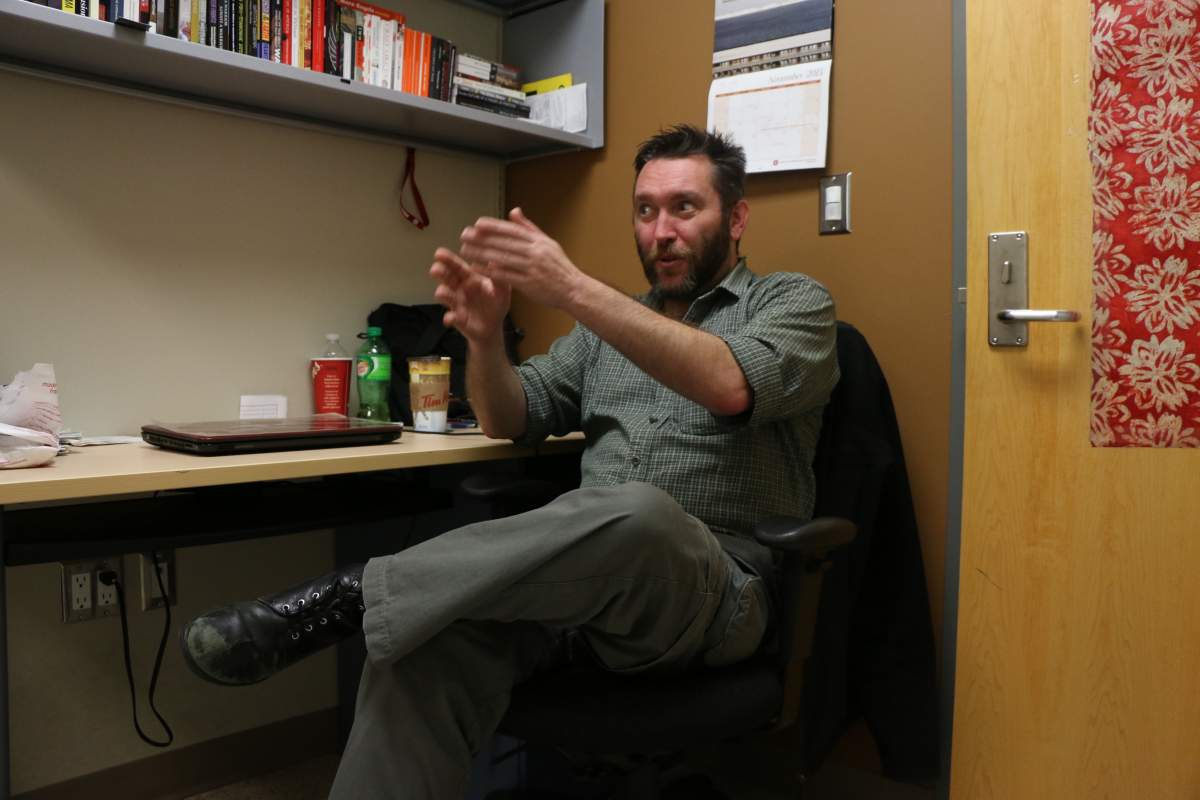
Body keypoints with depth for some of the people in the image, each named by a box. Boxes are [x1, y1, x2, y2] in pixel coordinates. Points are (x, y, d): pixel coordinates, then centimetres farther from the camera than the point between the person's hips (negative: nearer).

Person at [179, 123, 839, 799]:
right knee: (427, 646, -29)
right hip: (592, 563, 4)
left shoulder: (794, 301, 8)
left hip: (721, 585, -3)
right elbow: (511, 421, 16)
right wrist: (486, 335, -6)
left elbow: (730, 386, -16)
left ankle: (353, 595, -28)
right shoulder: (615, 319, 23)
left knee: (635, 514, -40)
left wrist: (574, 289, -22)